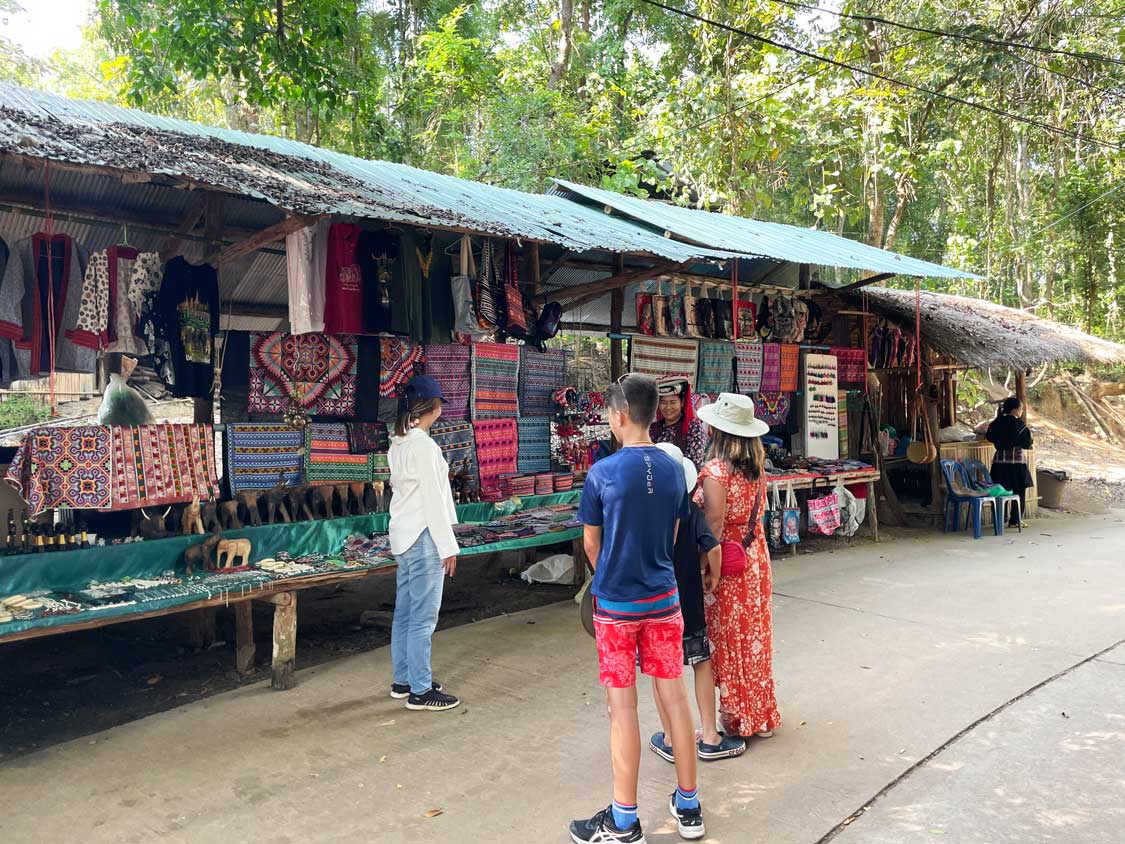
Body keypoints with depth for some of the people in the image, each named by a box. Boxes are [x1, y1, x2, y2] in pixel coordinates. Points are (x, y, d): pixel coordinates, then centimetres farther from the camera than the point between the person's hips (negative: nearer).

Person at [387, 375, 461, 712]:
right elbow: (433, 499, -18)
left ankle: (403, 680, 26)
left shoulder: (398, 442, 11)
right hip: (423, 536, -9)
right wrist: (448, 546, -14)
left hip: (403, 535, 10)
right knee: (424, 616, -2)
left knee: (404, 612, 15)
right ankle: (420, 691, 6)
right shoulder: (423, 445, -17)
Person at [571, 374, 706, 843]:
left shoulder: (602, 473, -14)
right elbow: (672, 536, 8)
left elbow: (591, 544, -3)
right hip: (663, 598, 4)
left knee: (623, 706, 4)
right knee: (673, 696, 12)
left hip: (616, 605, -4)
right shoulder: (673, 469, 0)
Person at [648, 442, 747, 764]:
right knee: (702, 664, 15)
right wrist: (712, 575, -1)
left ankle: (670, 740, 20)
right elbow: (712, 548, -19)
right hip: (688, 601, 1)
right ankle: (709, 738, 19)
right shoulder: (690, 508, -8)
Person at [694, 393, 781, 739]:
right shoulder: (757, 467, 2)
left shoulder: (716, 470, -20)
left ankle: (737, 718, 18)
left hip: (727, 564, -7)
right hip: (755, 558, 7)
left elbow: (714, 522, -22)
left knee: (728, 638, 7)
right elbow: (757, 513, 8)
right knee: (754, 633, 18)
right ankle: (762, 715, 31)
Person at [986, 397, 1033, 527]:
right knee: (1019, 492, 6)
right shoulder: (1019, 424, -12)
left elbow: (989, 437, 15)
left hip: (999, 460, 4)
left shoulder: (996, 423, 2)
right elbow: (1027, 444, -9)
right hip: (1017, 460, -4)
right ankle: (1015, 521, 6)